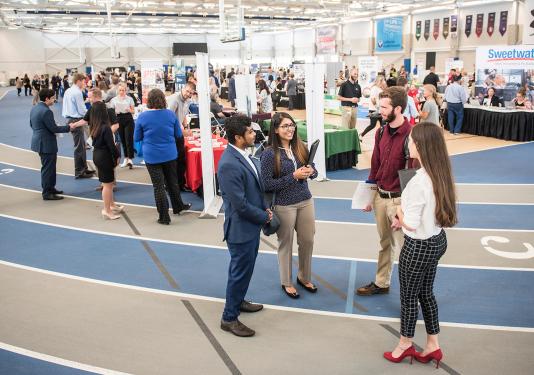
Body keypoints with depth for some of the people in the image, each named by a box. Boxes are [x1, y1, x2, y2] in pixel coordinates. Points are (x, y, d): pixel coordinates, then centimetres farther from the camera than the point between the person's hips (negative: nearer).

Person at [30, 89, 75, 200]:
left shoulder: (34, 108, 8)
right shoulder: (46, 111, -22)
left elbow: (32, 124, 17)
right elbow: (54, 129, -21)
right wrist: (68, 127, -11)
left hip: (38, 141, 10)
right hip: (46, 144, -10)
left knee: (49, 166, 21)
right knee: (48, 168, -2)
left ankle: (50, 188, 32)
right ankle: (47, 193, 5)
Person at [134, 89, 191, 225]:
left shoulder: (142, 116, -11)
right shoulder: (171, 114, -6)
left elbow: (136, 138, -1)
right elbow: (178, 134, 4)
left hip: (152, 156, -2)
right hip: (170, 154, 2)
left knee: (158, 186, 5)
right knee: (172, 182, 21)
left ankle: (164, 217, 11)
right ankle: (178, 206, 38)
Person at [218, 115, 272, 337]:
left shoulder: (242, 155, 2)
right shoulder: (229, 165, -28)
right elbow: (240, 205, -26)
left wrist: (264, 209, 3)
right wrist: (264, 217, -12)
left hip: (252, 225, 9)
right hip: (241, 228, -9)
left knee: (245, 268, 24)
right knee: (240, 272, 4)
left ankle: (238, 301, 45)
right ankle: (229, 318, 21)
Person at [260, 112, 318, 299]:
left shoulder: (300, 147, 1)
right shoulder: (269, 154, -14)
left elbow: (313, 170, 11)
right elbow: (267, 184, -16)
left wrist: (310, 171, -13)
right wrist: (293, 176, -20)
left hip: (305, 201, 5)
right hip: (284, 205, -5)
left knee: (307, 241, 14)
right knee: (286, 244, 10)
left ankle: (304, 277, 36)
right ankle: (287, 283, 29)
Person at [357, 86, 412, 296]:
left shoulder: (410, 135, -18)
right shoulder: (381, 133, 4)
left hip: (399, 200, -7)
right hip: (380, 197, 7)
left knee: (402, 246, 4)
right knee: (384, 243, 21)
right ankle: (381, 283, 36)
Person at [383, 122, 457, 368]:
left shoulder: (419, 181, -29)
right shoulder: (440, 174, -2)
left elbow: (411, 224, -23)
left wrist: (398, 211, -4)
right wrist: (405, 217, 6)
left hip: (418, 247, -8)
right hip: (437, 240, 8)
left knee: (408, 297, 13)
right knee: (426, 293, 22)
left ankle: (405, 345, 34)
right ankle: (432, 346, 34)